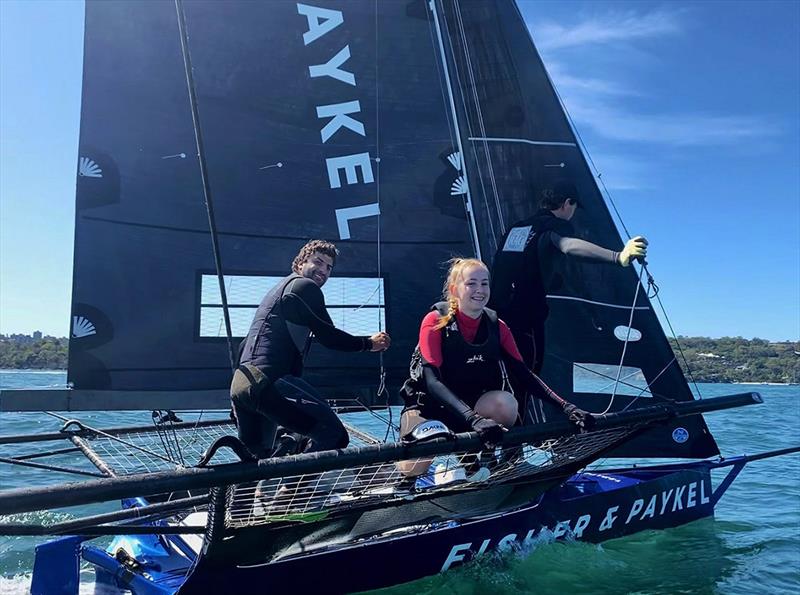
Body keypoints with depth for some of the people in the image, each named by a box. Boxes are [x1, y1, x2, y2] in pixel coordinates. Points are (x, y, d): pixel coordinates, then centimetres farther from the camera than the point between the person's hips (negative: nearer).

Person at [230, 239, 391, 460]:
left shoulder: (279, 289, 32)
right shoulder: (304, 286, 2)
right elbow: (328, 337, -3)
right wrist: (369, 343, 11)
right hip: (268, 381, -11)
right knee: (334, 435, -18)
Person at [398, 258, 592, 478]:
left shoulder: (496, 327, -3)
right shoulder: (435, 322, -16)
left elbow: (523, 374, -4)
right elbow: (433, 381, -26)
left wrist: (566, 407, -18)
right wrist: (474, 419, -40)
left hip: (476, 404, 4)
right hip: (428, 405, -3)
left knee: (506, 402, -29)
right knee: (412, 468, -27)